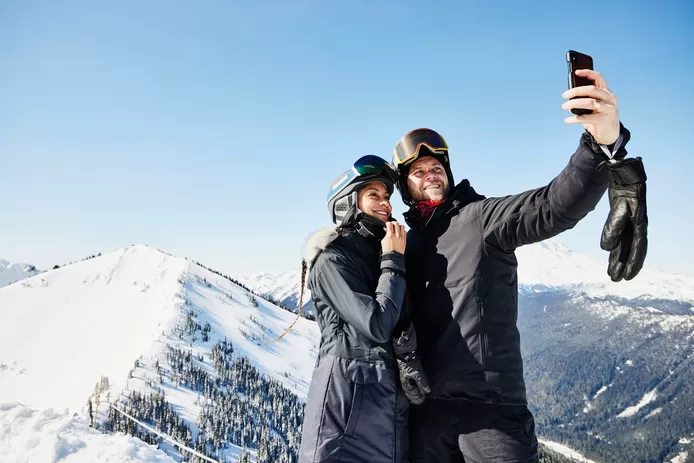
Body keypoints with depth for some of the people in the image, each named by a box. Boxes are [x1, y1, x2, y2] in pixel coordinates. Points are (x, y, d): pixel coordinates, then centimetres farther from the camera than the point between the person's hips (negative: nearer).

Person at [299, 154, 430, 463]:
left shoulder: (382, 254, 14)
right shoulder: (332, 259, -9)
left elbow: (404, 323, 15)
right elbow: (378, 326, -19)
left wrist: (410, 359, -6)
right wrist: (394, 262, -9)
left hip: (393, 400, 7)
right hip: (348, 395, -7)